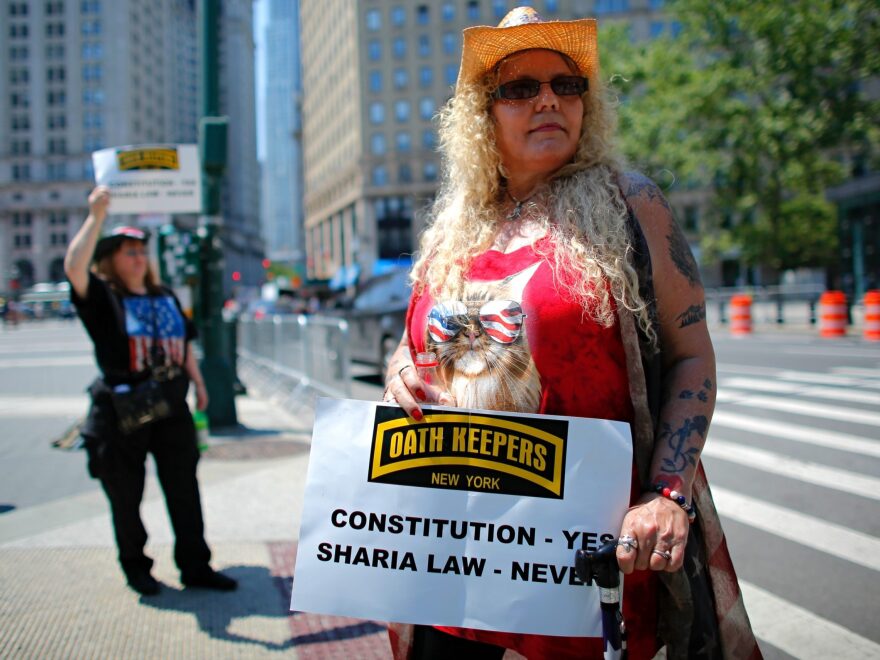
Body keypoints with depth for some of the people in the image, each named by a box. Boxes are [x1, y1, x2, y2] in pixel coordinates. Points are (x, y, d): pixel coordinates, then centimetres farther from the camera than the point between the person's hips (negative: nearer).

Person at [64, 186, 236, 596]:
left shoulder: (165, 298, 13)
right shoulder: (101, 297, -5)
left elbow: (184, 343, 22)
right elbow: (73, 267, -25)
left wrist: (197, 382, 17)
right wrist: (96, 217, -28)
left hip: (171, 408, 5)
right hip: (121, 412, -4)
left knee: (184, 491, 7)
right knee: (126, 498, 8)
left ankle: (195, 566, 16)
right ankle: (135, 567, 25)